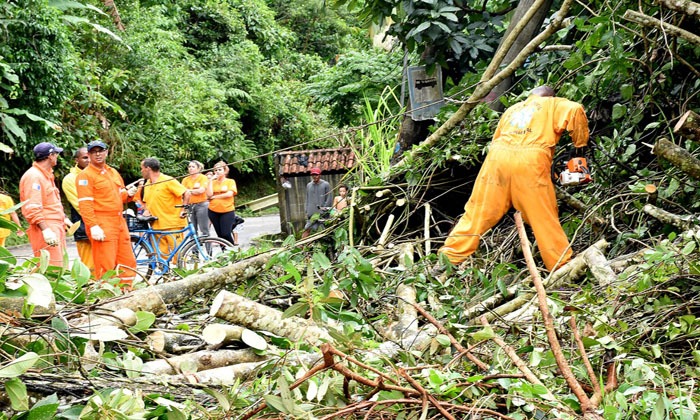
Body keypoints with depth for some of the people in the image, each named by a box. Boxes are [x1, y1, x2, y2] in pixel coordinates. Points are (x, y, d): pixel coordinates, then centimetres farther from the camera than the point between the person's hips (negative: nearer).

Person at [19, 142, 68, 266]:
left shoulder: (46, 174, 19)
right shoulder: (34, 176, -13)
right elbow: (32, 208, -22)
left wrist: (63, 219, 24)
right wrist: (45, 230, -28)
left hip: (56, 228, 10)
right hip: (46, 230, -10)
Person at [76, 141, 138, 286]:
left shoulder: (113, 172, 19)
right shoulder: (85, 175, -6)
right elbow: (84, 204, -13)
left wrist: (129, 194, 4)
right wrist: (93, 226, -22)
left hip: (119, 222, 8)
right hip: (102, 226, -8)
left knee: (129, 262, 10)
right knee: (106, 265, -7)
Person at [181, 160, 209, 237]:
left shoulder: (203, 177, 0)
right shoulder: (186, 180, 11)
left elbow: (201, 190, -12)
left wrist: (189, 190, -3)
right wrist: (195, 190, -11)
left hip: (201, 205, -4)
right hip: (190, 206, 4)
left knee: (204, 231, -5)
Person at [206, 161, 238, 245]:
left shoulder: (230, 181, 2)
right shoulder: (213, 182, 9)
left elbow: (230, 194, -13)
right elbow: (209, 194, -5)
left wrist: (215, 196, -9)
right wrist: (211, 180, -6)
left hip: (227, 211, -3)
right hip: (213, 211, 4)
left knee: (226, 234, -12)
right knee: (220, 234, 7)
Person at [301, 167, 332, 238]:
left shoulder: (325, 185, 0)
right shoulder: (309, 185, 12)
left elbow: (329, 199, -2)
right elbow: (307, 199, 16)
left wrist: (323, 208, -9)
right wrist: (307, 211, 10)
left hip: (322, 214, -3)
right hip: (311, 214, 3)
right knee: (307, 230, -3)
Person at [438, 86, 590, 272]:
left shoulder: (512, 109, 34)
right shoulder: (552, 105, 22)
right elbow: (575, 111, 3)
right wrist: (580, 144, 12)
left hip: (497, 157, 3)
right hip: (530, 161, -3)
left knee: (478, 213, 8)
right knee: (546, 219, 5)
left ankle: (449, 256, 8)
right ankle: (562, 267, 10)